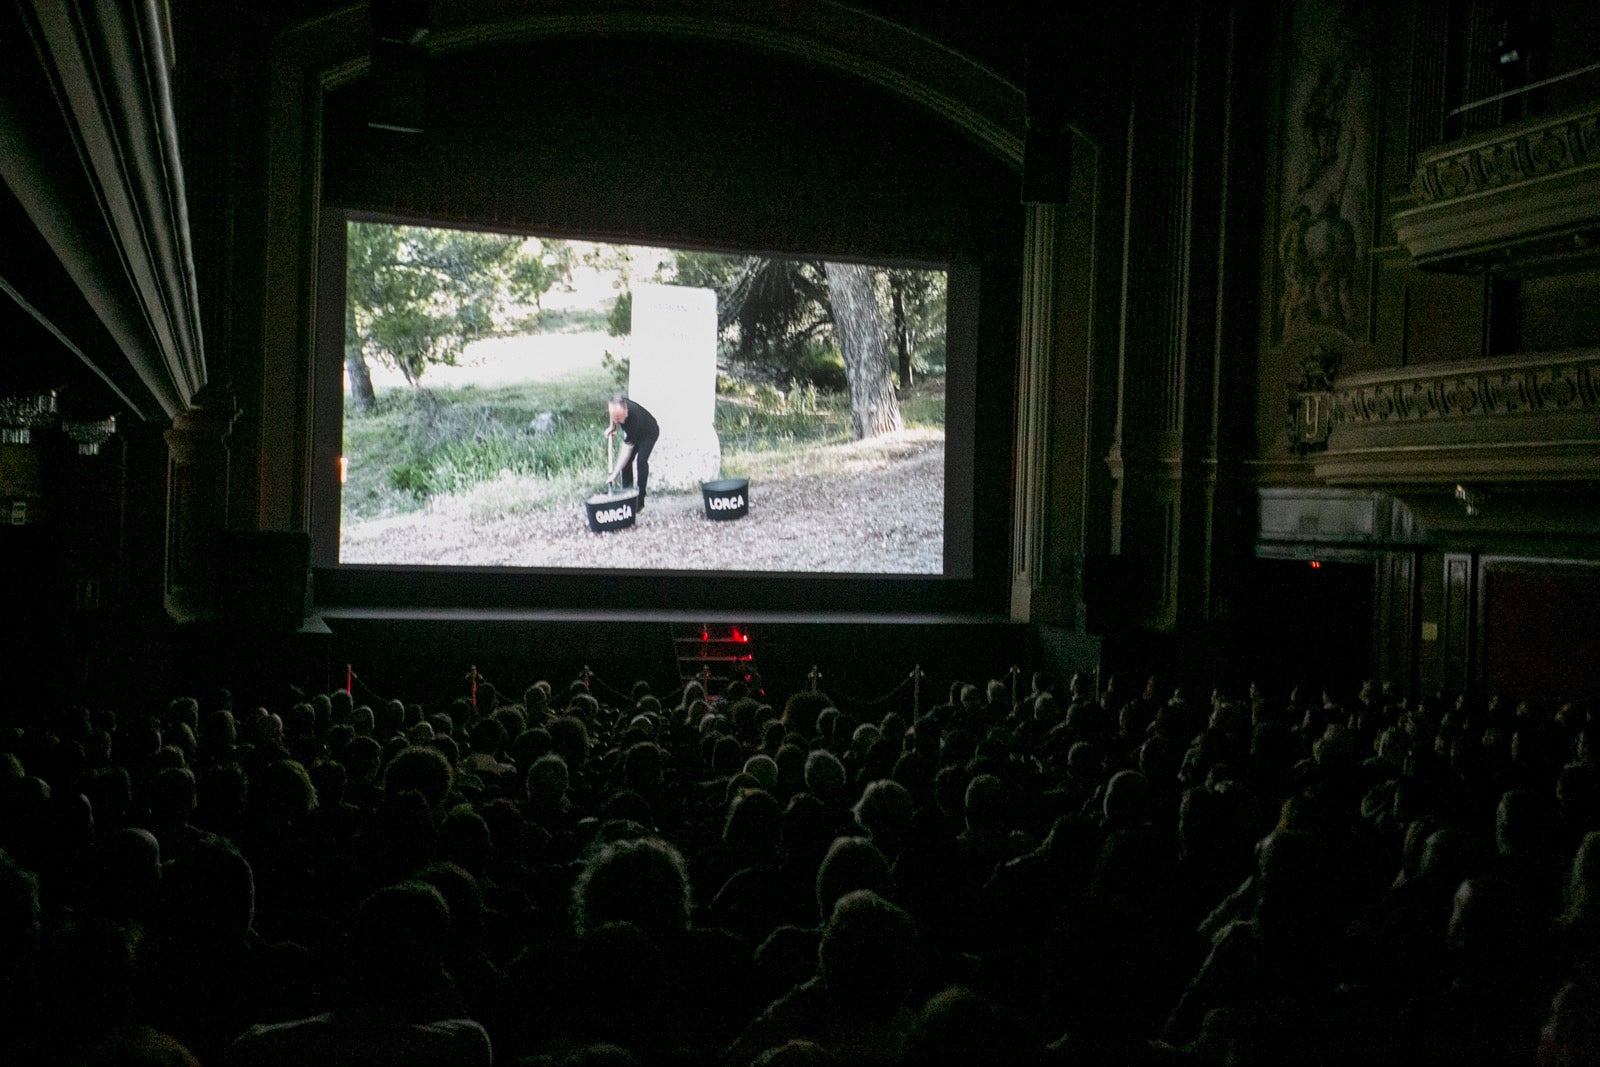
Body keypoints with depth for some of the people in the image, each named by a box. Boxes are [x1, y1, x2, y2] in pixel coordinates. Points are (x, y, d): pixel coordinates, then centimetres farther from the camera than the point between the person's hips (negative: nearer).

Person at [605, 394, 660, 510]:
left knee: (641, 461, -23)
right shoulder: (618, 405, -29)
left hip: (649, 434, -7)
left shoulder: (634, 419, -44)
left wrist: (615, 474, -39)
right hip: (634, 433, 7)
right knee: (625, 461, -2)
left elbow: (626, 451, -40)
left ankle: (640, 502, -18)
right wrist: (612, 427, -6)